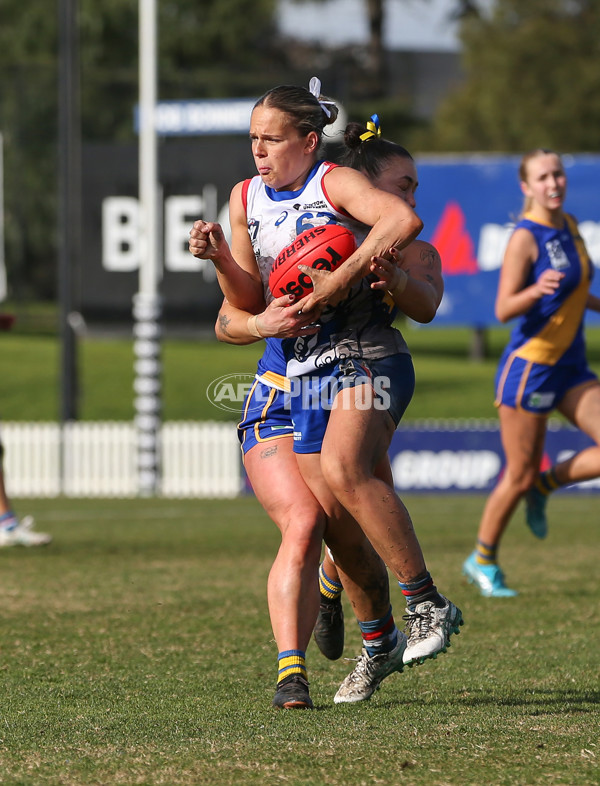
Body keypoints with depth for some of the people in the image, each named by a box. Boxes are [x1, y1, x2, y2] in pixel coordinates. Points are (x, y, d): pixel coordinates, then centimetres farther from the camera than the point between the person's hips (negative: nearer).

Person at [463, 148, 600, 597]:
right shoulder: (526, 237, -16)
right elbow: (504, 310, -20)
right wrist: (537, 291, -37)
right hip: (529, 368, -7)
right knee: (519, 477, 2)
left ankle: (544, 485, 15)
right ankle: (483, 561, 23)